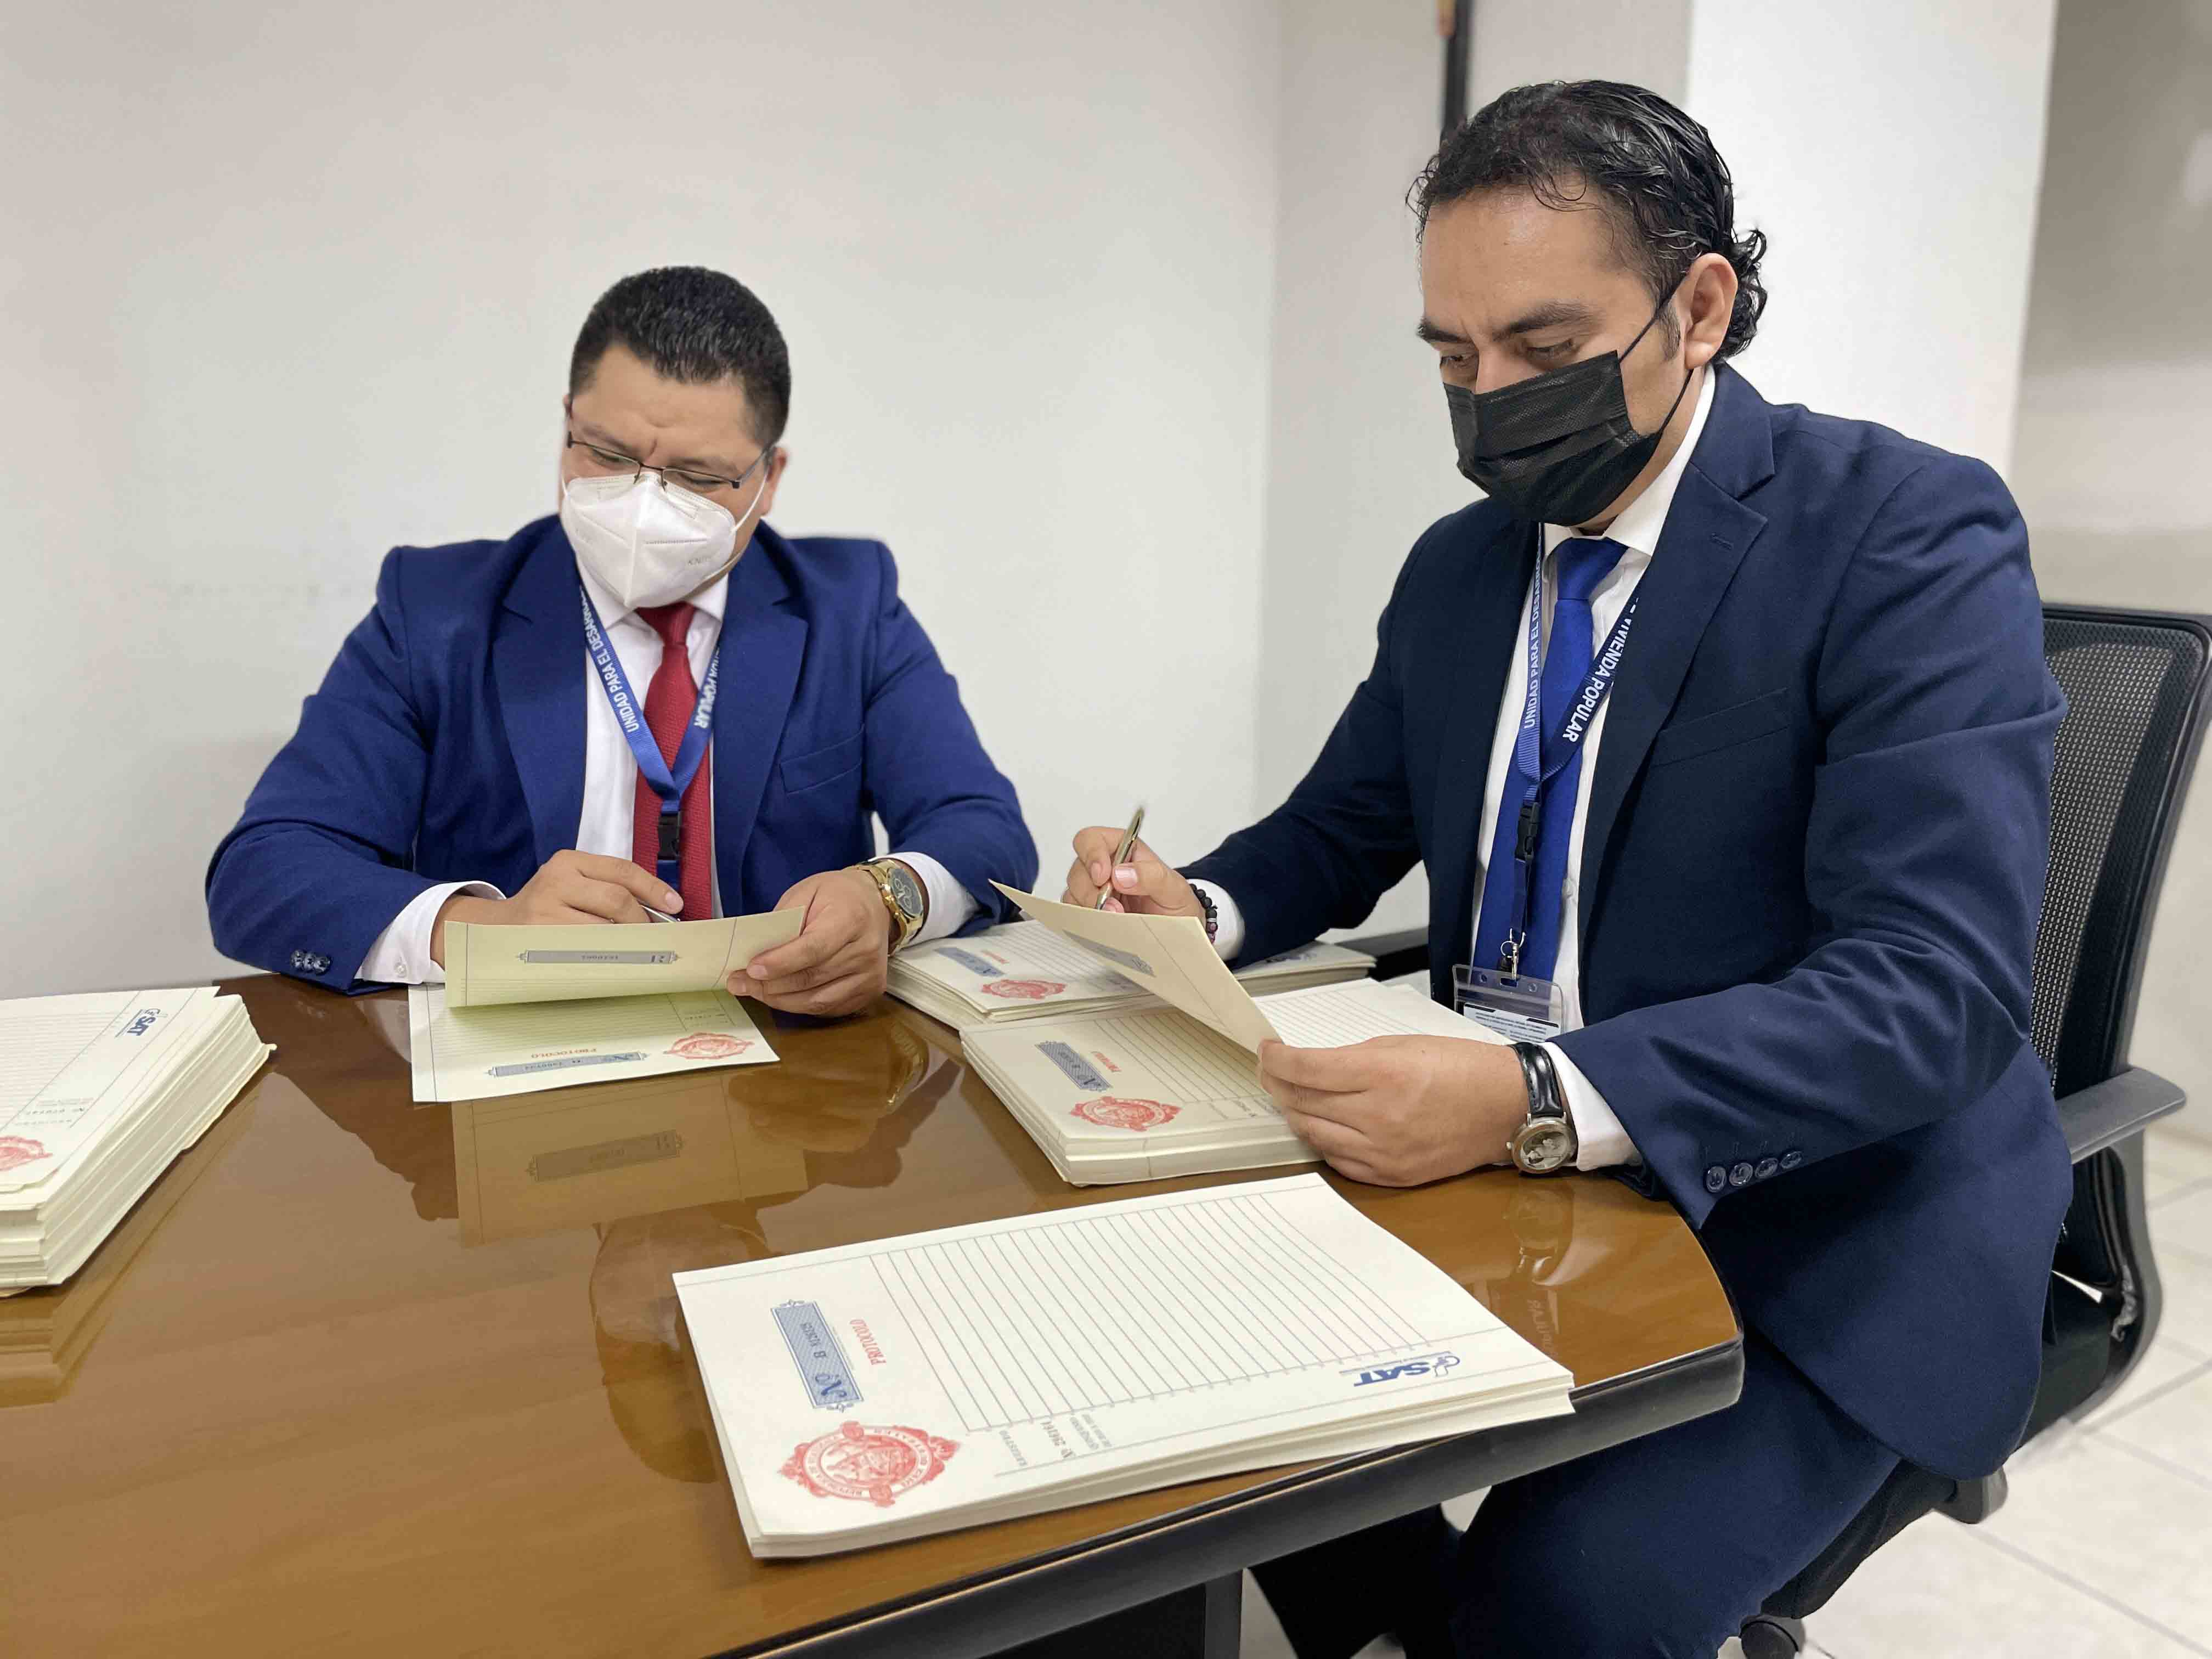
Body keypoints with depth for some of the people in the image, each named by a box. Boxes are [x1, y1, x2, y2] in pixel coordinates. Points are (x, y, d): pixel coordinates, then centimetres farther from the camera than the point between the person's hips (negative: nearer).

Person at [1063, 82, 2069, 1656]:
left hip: (1812, 1229, -5)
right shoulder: (1457, 564, 5)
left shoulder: (1910, 533, -14)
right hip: (1507, 1164, 6)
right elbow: (1339, 833, 14)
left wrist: (1544, 1099, -36)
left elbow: (1934, 989, -23)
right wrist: (1197, 907, -8)